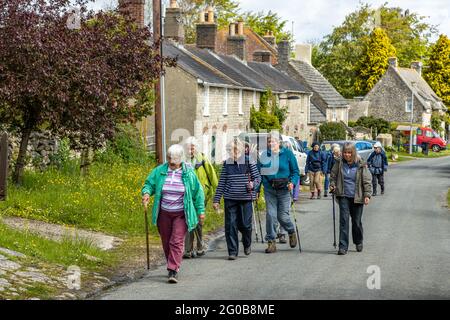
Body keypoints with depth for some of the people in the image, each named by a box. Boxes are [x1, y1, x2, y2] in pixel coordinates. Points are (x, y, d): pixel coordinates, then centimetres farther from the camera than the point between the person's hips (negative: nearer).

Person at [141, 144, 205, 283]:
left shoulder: (189, 173, -3)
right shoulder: (160, 171, -1)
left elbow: (198, 192, 5)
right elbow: (149, 184, 7)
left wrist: (200, 211, 4)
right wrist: (146, 193, -16)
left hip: (181, 214, -3)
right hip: (164, 213, 3)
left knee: (177, 242, -11)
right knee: (166, 242, 11)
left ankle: (173, 271, -14)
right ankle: (172, 266, 28)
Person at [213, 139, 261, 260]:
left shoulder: (249, 162, 0)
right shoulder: (227, 163, 6)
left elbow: (258, 177, 7)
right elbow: (221, 182, 9)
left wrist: (253, 184, -16)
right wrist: (216, 199, 6)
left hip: (246, 198, -1)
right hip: (230, 199, 2)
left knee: (245, 224, 0)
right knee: (231, 225, -2)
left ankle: (247, 244, 30)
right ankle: (232, 252, 6)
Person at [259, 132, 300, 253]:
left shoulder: (287, 153, -2)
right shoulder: (264, 155, 5)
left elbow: (295, 171, 2)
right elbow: (260, 173, 10)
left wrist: (292, 182, -15)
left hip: (284, 189, -2)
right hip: (269, 189, 2)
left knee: (283, 216, -1)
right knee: (270, 215, -4)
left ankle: (292, 232, 30)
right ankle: (271, 242, 4)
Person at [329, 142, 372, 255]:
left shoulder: (361, 165, -4)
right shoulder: (339, 163, 3)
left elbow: (367, 181, -2)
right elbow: (333, 176, 16)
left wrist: (367, 195, -10)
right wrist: (332, 185, -2)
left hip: (357, 197, -1)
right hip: (343, 196, 1)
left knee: (356, 221, 8)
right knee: (344, 220, -9)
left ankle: (358, 242, 32)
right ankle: (343, 246, -8)